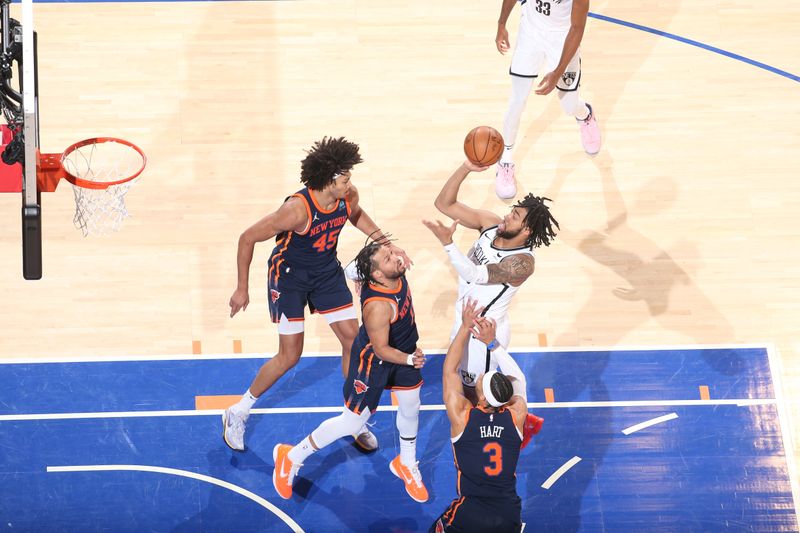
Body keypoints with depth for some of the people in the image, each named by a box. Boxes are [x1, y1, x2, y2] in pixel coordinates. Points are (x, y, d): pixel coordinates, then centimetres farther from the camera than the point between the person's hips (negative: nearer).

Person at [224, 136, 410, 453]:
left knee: (353, 339, 3)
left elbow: (357, 216, 13)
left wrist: (385, 243, 2)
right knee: (290, 356, -4)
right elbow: (248, 239, -24)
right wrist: (242, 289, -17)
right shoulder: (297, 209, -34)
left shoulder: (348, 196, -16)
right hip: (289, 275, -6)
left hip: (327, 271, 6)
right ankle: (239, 413, 16)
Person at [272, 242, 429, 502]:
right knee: (352, 422, 4)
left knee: (410, 408, 22)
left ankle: (406, 464, 49)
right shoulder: (378, 306, -41)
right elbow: (381, 350, -29)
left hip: (404, 349, 8)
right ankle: (292, 458, 21)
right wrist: (409, 359, -43)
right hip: (373, 361, -8)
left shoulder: (397, 275, -17)